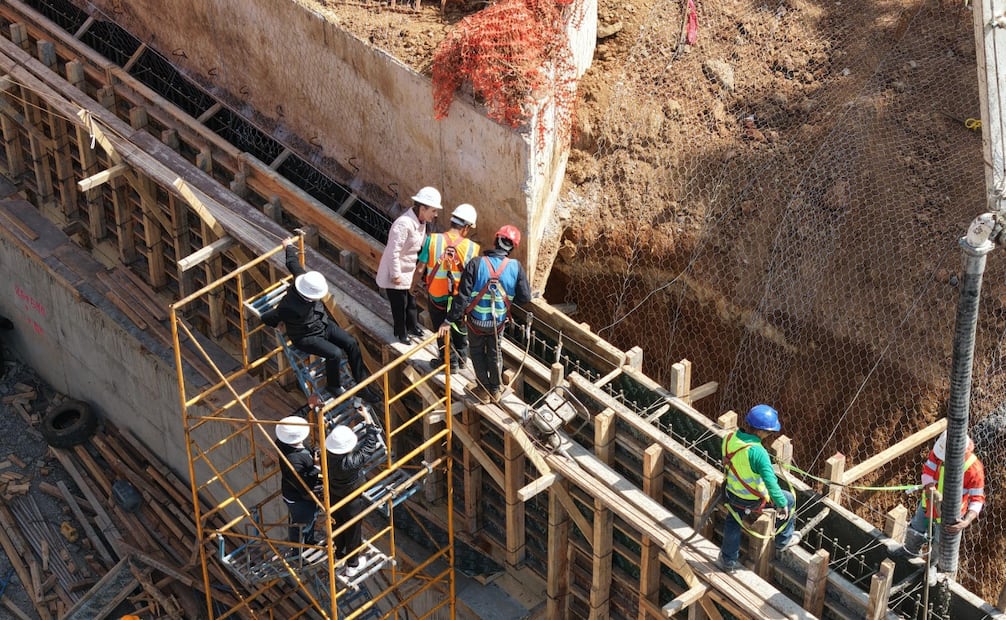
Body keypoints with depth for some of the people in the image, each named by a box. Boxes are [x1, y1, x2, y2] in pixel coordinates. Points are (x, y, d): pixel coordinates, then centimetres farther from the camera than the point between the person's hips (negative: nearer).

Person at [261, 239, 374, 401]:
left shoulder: (304, 277, -17)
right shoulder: (291, 307, -36)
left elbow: (293, 263, 2)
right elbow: (266, 318, -24)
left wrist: (289, 246, 23)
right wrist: (283, 324, -1)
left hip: (324, 324, 8)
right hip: (306, 337, -8)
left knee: (351, 344, -9)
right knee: (335, 354, -27)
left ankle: (362, 386, 1)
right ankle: (333, 386, 3)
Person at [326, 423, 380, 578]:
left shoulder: (327, 455, -24)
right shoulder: (350, 462, -42)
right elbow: (369, 448, -29)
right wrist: (371, 429, -16)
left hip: (333, 499, 5)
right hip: (351, 503, -5)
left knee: (338, 528, 30)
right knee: (353, 533, 19)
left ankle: (339, 555, 54)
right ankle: (352, 566, 38)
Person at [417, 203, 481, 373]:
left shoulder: (432, 240, -17)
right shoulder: (472, 248, -17)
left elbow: (421, 268, -12)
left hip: (437, 297, -1)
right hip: (460, 299, 1)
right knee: (460, 328, 26)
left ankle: (450, 362, 35)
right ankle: (461, 357, 45)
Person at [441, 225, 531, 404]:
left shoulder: (476, 263, -21)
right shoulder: (515, 266, -15)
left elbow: (463, 295, -21)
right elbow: (524, 298, -10)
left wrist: (449, 320, -15)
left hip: (476, 320, -2)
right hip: (499, 322, 2)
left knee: (477, 351, 22)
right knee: (495, 352, 25)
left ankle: (483, 389, 29)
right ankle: (496, 389, 35)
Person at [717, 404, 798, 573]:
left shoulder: (729, 438, -15)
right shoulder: (757, 452, -36)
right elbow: (770, 481, -33)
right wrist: (781, 503, -22)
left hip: (732, 493, 5)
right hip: (753, 500, -5)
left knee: (732, 522, 32)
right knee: (789, 500, 20)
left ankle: (728, 560, 44)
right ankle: (784, 540, 39)